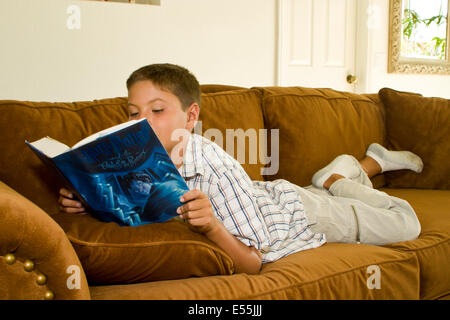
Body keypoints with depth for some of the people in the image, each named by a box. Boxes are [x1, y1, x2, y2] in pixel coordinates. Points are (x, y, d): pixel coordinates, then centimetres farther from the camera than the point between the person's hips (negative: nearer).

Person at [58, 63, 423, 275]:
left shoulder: (217, 168, -41)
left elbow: (253, 264, -38)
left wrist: (213, 228, -56)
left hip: (298, 212, -5)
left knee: (406, 225, 15)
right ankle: (352, 169, 59)